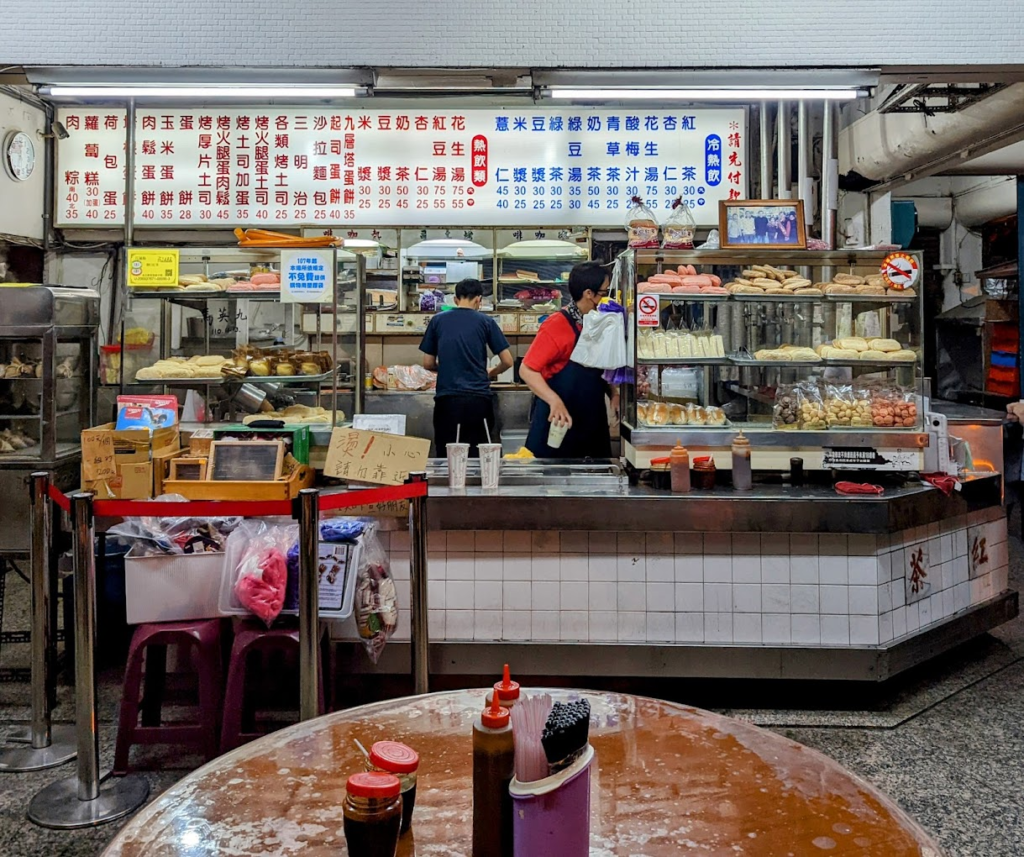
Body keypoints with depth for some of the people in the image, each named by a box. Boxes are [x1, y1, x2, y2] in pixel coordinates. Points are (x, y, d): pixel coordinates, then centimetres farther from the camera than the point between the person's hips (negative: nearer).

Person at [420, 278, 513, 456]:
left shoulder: (438, 320, 6)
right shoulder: (485, 321, 2)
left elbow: (428, 364, 11)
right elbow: (507, 361, 4)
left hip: (447, 399, 1)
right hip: (478, 399, -1)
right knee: (478, 456, 5)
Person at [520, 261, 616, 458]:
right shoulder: (556, 326, -16)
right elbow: (527, 370, -20)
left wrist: (613, 392, 3)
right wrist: (555, 401, -32)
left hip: (591, 419, 7)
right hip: (559, 420, -7)